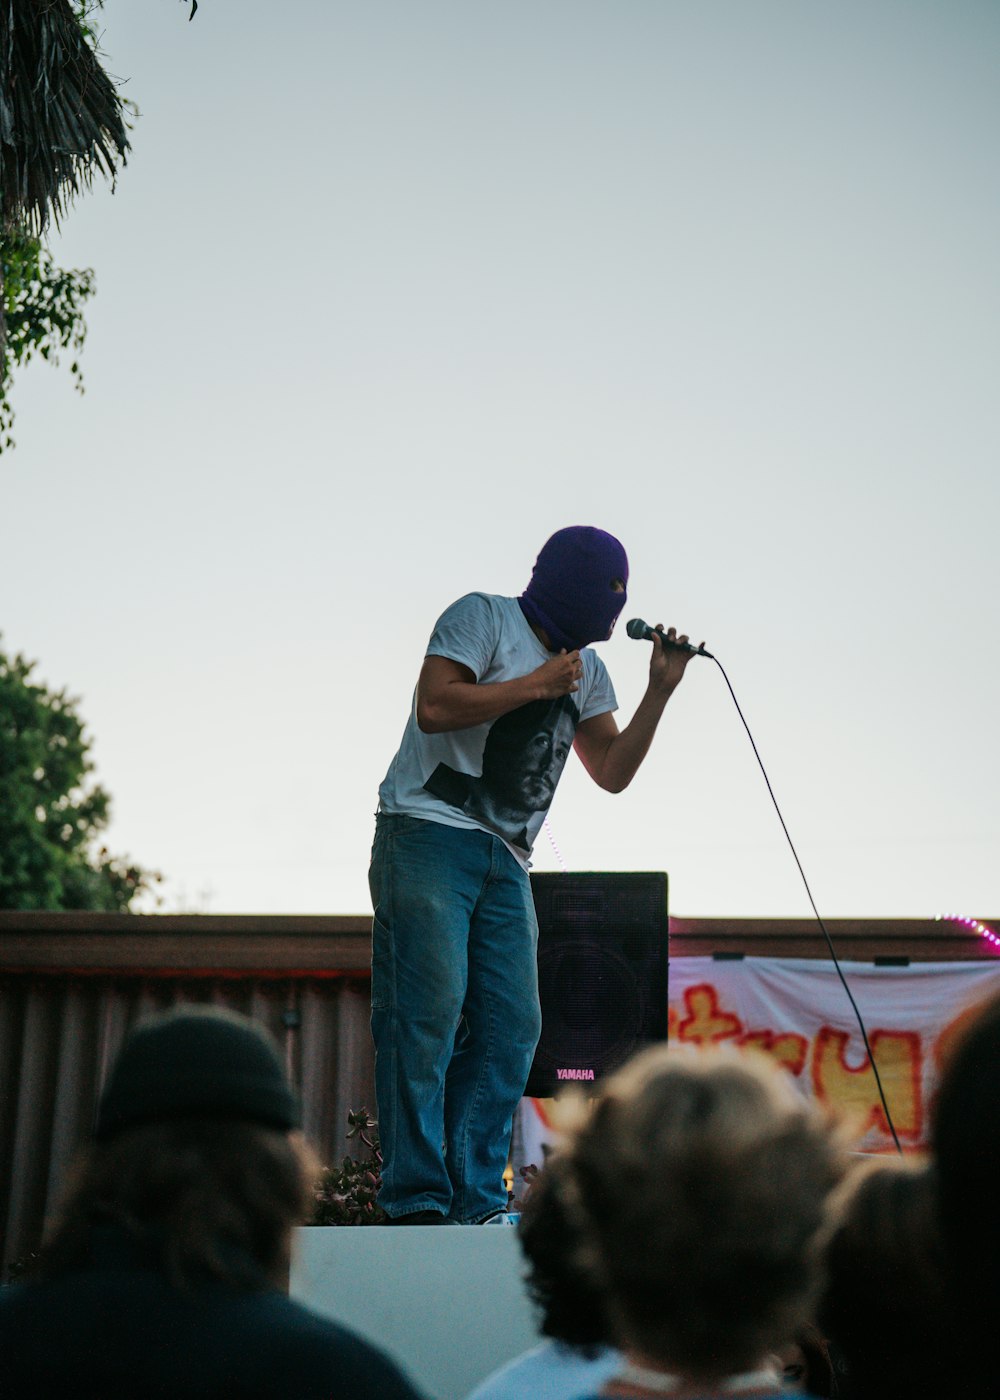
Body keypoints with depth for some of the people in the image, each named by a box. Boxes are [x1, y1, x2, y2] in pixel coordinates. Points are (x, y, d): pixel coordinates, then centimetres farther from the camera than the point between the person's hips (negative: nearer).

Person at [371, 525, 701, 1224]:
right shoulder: (483, 617, 0)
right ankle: (416, 1201, -12)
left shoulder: (588, 672, 22)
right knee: (428, 1010, -13)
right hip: (429, 833, -7)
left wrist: (659, 692, 11)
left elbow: (612, 771, 19)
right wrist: (537, 683, -7)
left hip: (506, 864, 7)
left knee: (511, 1027, -2)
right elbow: (435, 707, -13)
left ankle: (479, 1202, 1)